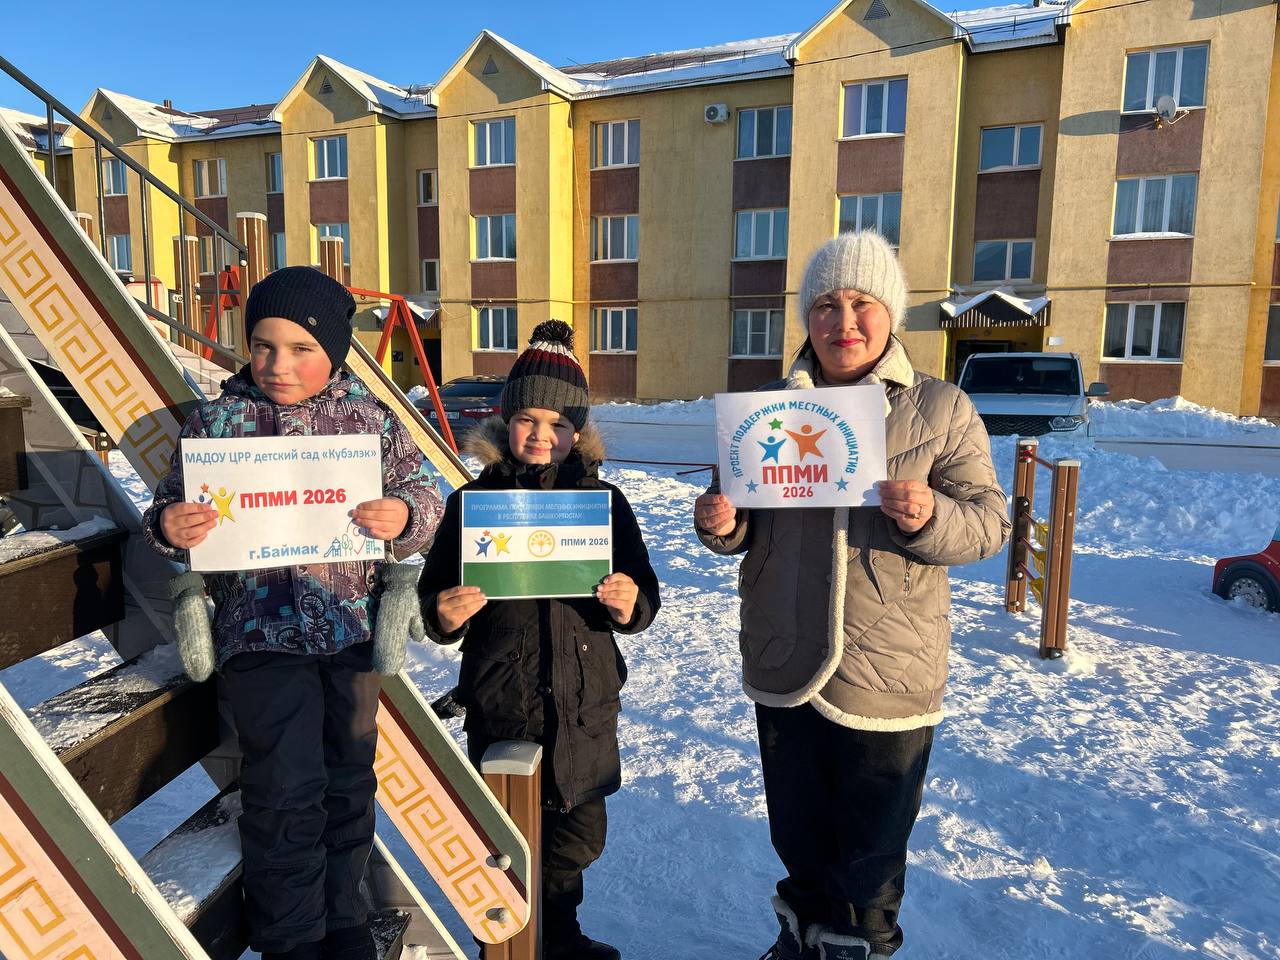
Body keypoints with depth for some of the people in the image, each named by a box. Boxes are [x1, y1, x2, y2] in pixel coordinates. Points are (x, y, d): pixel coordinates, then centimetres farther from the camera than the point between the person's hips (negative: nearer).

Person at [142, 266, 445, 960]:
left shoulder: (370, 417, 1)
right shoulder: (216, 421, 0)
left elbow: (423, 491, 0)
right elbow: (170, 508, 4)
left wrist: (405, 514, -23)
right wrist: (168, 526, -19)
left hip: (354, 625, 2)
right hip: (263, 633, -2)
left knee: (349, 777, 15)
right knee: (286, 789, -3)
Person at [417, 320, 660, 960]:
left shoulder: (604, 500, 0)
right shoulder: (473, 500, -3)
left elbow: (642, 592, 2)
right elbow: (434, 598, 1)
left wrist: (630, 606, -20)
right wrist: (444, 615, -21)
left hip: (585, 704, 2)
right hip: (498, 707, -1)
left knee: (578, 835, 17)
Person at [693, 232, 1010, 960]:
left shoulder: (942, 409, -4)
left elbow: (990, 523, -6)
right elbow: (745, 526, 10)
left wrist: (930, 517, -27)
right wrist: (722, 525, -13)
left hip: (887, 678, -3)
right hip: (784, 668, 3)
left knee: (871, 852, 15)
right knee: (798, 837, 22)